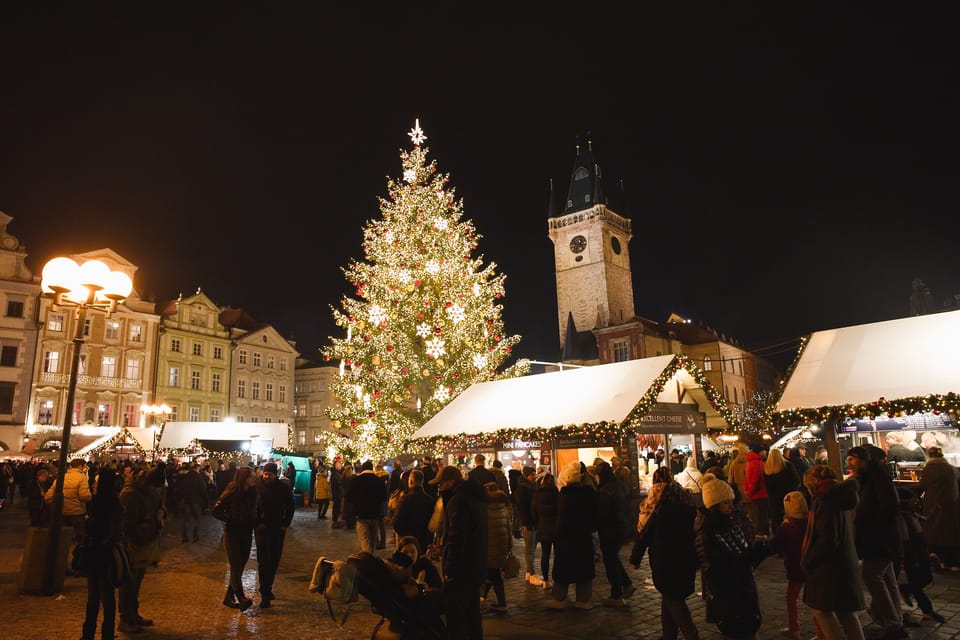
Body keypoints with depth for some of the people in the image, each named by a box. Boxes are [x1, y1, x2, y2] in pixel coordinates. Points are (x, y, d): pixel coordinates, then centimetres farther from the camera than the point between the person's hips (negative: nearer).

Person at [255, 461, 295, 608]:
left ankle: (267, 588, 27)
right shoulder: (257, 487, -9)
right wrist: (255, 522, -9)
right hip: (262, 529, -3)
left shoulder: (284, 488, -3)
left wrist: (285, 524, 0)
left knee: (274, 560, 11)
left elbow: (290, 507, 6)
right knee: (263, 561, -6)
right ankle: (265, 594, -2)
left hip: (278, 529, 3)